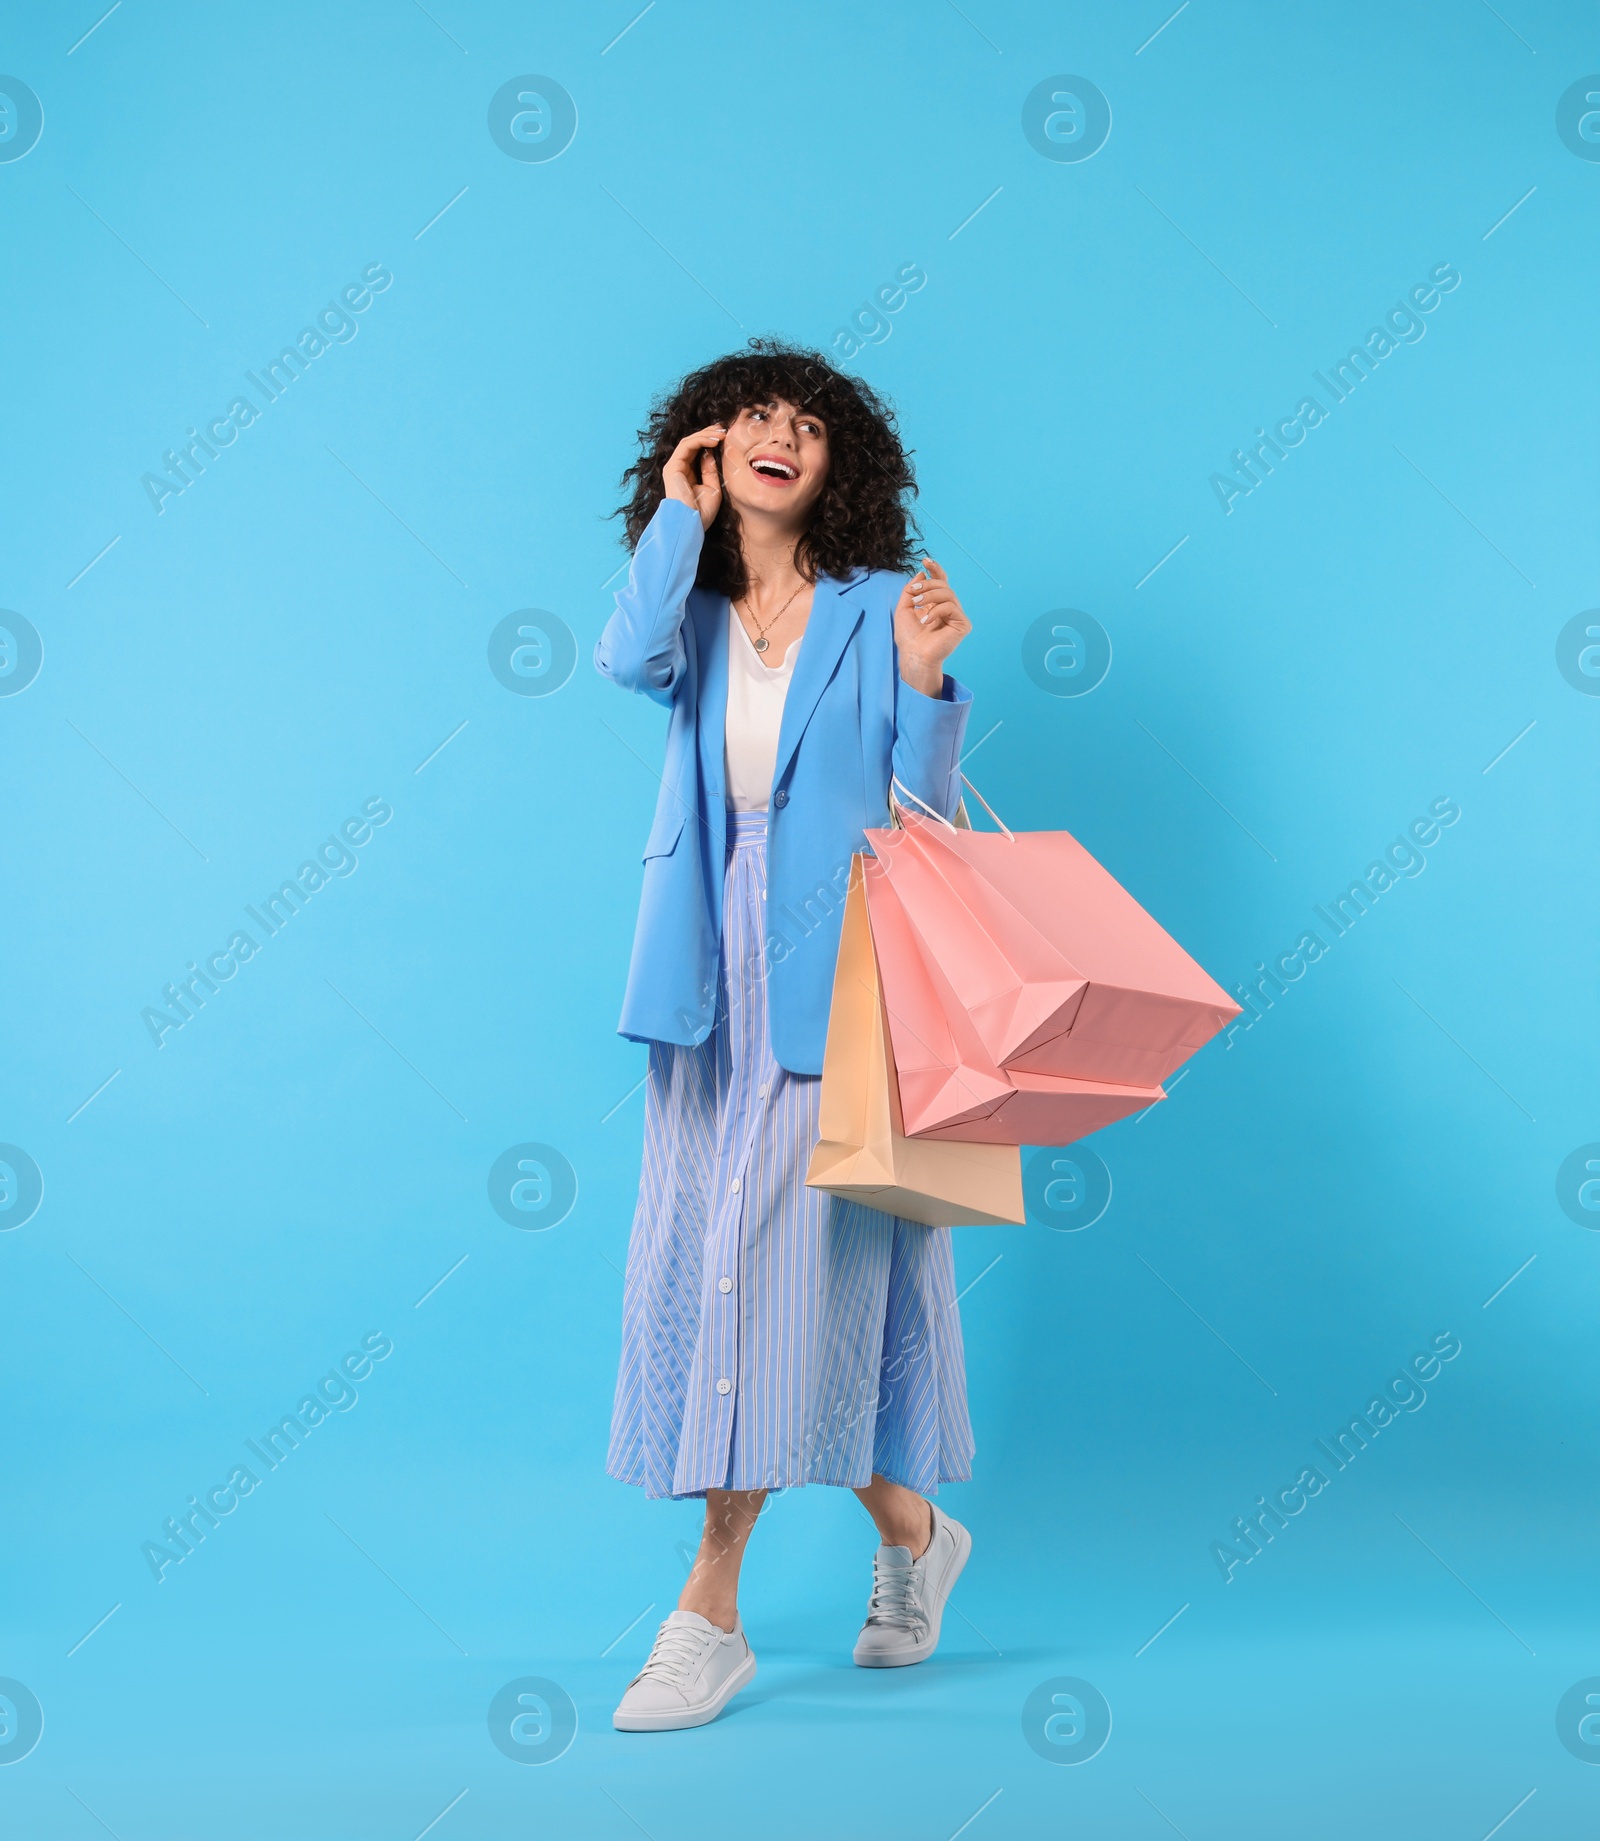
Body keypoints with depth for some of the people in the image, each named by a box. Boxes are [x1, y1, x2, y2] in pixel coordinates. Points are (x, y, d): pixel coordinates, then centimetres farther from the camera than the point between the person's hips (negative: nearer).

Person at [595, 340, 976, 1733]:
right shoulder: (696, 619, 13)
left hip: (832, 977, -5)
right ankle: (909, 1528, 24)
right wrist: (681, 514, -2)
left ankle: (711, 1612, 0)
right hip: (714, 982, 5)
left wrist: (923, 680, -15)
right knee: (699, 1259, 6)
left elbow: (925, 809, 1)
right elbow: (628, 660, -12)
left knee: (779, 1254, -9)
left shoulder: (877, 609, 3)